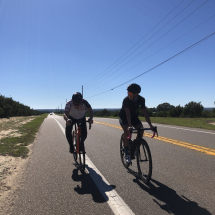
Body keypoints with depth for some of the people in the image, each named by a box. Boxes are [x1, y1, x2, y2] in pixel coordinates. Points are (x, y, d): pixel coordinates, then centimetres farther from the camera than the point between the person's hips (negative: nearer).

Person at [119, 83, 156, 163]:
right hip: (123, 116, -3)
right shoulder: (126, 100, -31)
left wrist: (151, 125, -26)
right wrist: (130, 126, -50)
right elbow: (127, 113, -39)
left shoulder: (141, 99, -21)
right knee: (127, 131, -26)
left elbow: (145, 113, -21)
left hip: (133, 115, 4)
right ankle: (127, 153, -13)